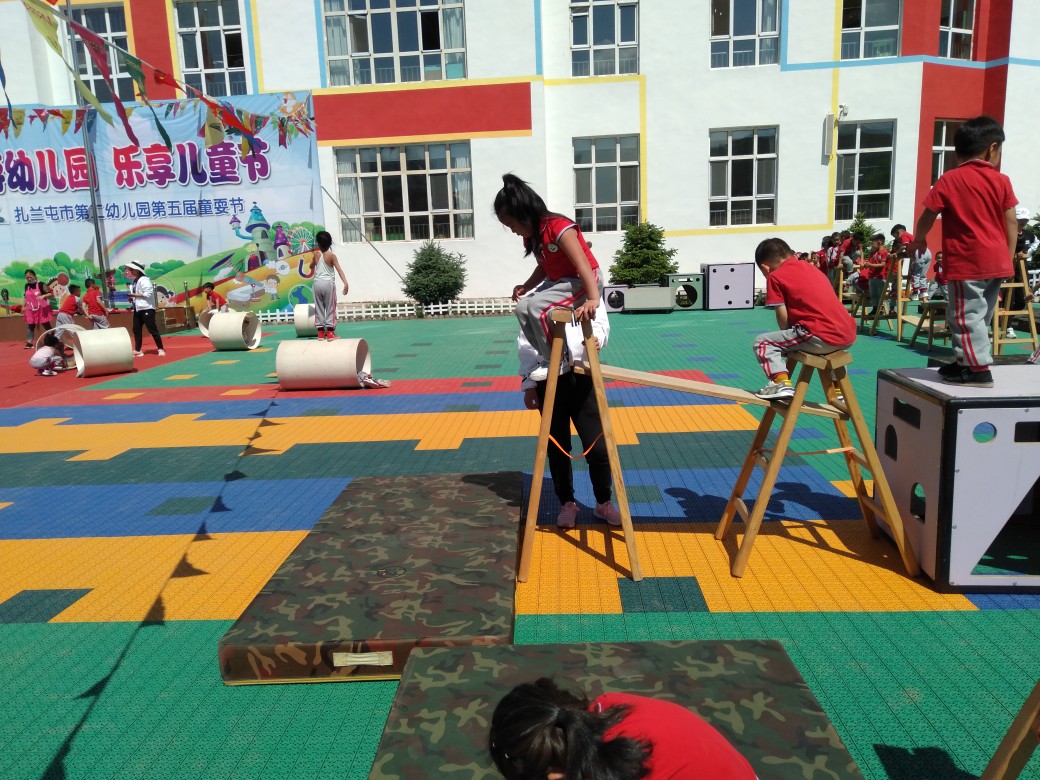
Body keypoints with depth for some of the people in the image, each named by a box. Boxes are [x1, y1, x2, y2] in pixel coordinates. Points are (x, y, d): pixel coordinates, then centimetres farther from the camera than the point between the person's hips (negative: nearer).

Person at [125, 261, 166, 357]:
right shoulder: (134, 282, 12)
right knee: (136, 330, 10)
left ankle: (160, 349, 2)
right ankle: (137, 350, 16)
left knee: (152, 329, -6)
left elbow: (148, 294, -21)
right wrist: (131, 298, 1)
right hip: (137, 309, 9)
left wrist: (134, 295, -17)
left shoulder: (144, 280, -13)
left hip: (147, 309, -9)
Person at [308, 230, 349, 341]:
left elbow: (311, 266, 24)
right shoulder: (331, 256, -6)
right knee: (330, 308, 2)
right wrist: (345, 283, -26)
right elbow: (339, 270, -18)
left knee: (319, 308, 10)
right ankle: (330, 332, -3)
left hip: (317, 283, 3)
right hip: (328, 283, -3)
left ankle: (321, 332, 11)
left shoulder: (316, 255, 4)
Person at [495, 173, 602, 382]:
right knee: (523, 307, 0)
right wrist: (526, 287, 1)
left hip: (583, 281, -10)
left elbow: (583, 265, -33)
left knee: (537, 306, -26)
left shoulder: (558, 227, -24)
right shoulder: (531, 235, 4)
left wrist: (593, 299, -44)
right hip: (558, 281, 10)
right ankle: (548, 356, 4)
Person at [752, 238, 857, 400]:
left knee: (762, 342, 3)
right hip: (848, 335, 8)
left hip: (822, 337, -8)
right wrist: (791, 337, 29)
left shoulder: (775, 277, 3)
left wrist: (788, 338, 17)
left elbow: (783, 317, -1)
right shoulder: (811, 268, 24)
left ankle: (782, 383, -13)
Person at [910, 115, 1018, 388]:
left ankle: (979, 369, -4)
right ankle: (968, 362, 23)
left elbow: (927, 216, -2)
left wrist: (919, 240, 18)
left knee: (965, 316, -3)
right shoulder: (1001, 181, 5)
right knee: (979, 316, 15)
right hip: (995, 262, 6)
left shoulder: (949, 180, -4)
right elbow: (1011, 223, 5)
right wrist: (1008, 258, 14)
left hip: (967, 262, -5)